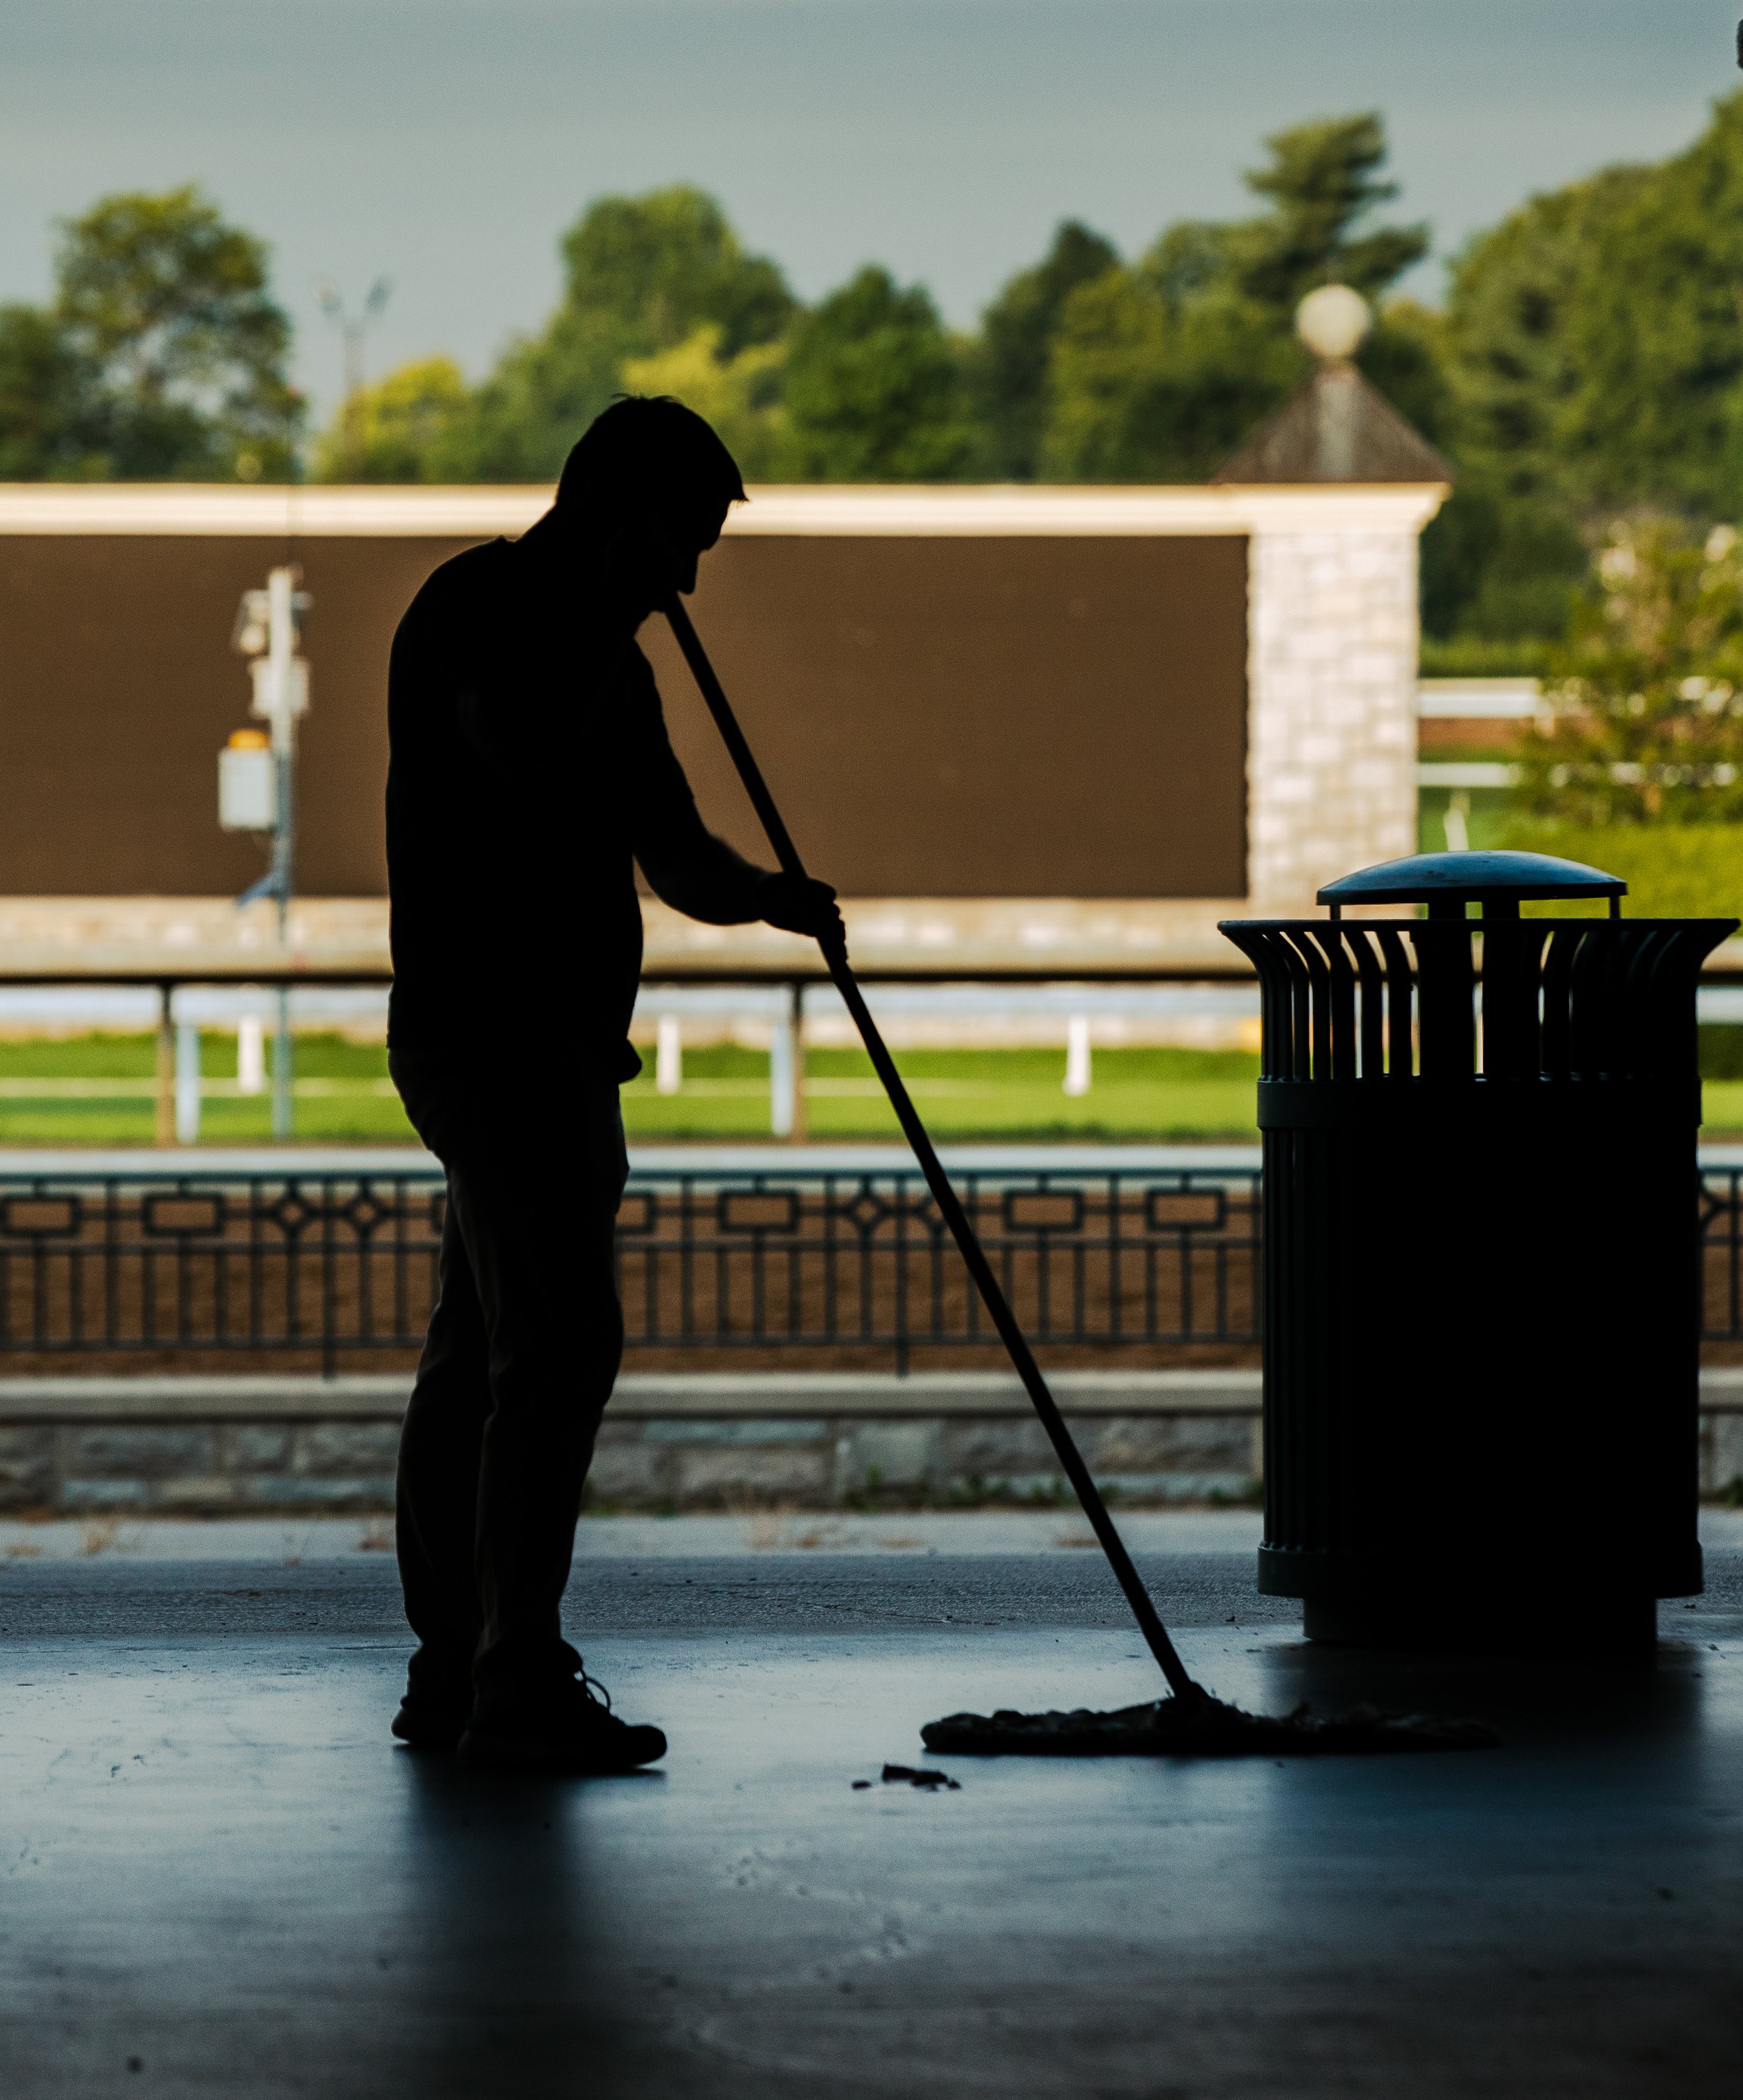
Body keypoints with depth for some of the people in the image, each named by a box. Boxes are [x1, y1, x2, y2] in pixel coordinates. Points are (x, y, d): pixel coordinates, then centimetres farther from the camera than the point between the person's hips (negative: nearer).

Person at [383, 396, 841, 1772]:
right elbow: (528, 759, -26)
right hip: (490, 1035, -10)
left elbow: (673, 853, 20)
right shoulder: (475, 606, -10)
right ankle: (517, 1682, -18)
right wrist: (608, 617, -16)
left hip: (559, 1045, 10)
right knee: (559, 1344, -16)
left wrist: (770, 895, 4)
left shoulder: (600, 655, 19)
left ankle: (456, 1673, 13)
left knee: (480, 1353, 10)